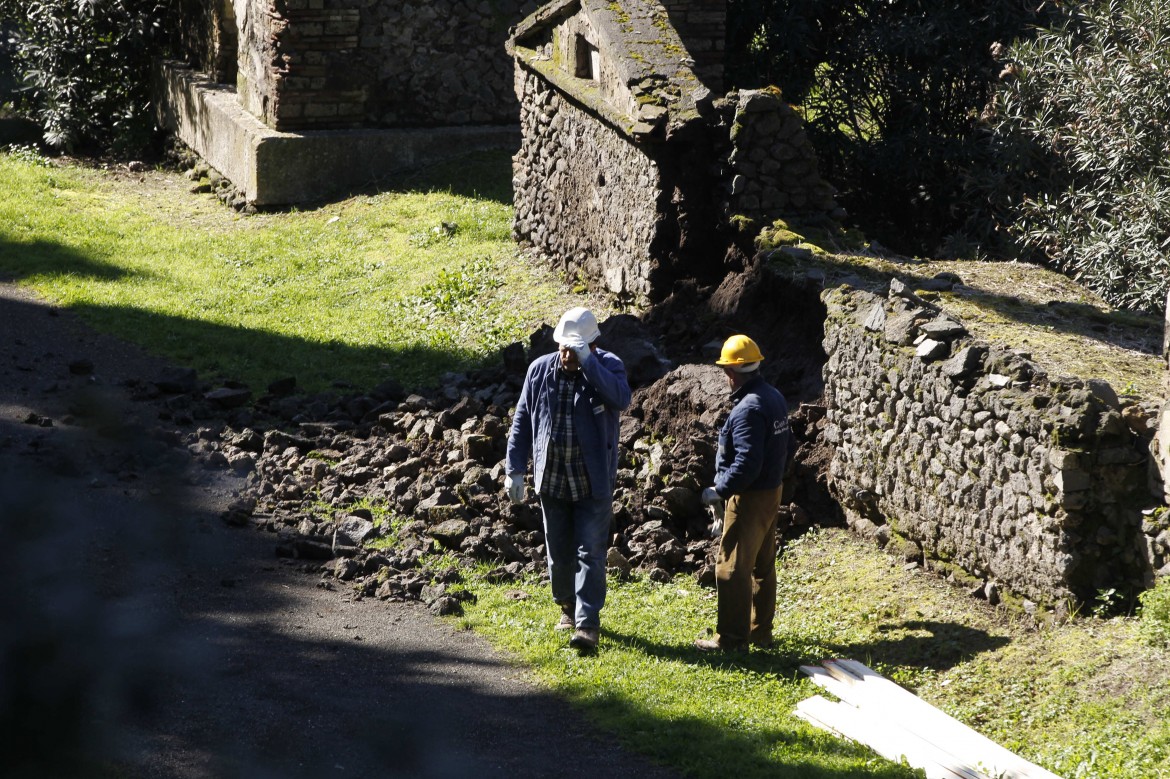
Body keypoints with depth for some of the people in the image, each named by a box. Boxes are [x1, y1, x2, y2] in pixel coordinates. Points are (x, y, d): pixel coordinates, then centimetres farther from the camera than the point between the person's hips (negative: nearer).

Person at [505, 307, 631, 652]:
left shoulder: (607, 367, -10)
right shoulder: (540, 370, -1)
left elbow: (621, 399, -32)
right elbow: (522, 422, 6)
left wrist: (588, 362, -35)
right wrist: (514, 470, 2)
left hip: (593, 482, -4)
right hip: (551, 480, 4)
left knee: (590, 552, -6)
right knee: (558, 551, 15)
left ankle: (587, 624, -7)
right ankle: (567, 607, 35)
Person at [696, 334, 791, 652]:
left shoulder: (748, 409, -23)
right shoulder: (775, 398, 7)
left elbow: (746, 464, -27)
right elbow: (786, 445, 17)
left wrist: (719, 491, -17)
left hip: (749, 498, -10)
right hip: (772, 492, 10)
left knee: (732, 567, -3)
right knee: (762, 565, 16)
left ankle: (731, 637, 0)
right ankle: (760, 632, 24)